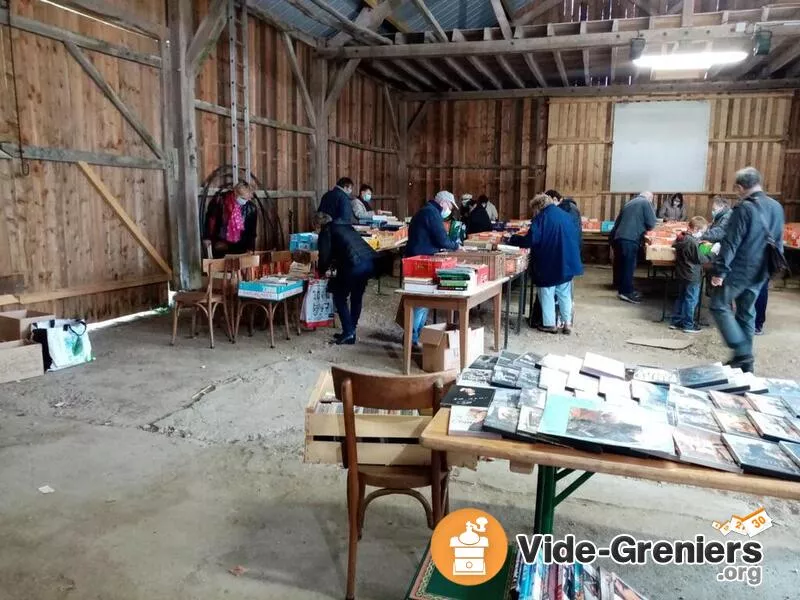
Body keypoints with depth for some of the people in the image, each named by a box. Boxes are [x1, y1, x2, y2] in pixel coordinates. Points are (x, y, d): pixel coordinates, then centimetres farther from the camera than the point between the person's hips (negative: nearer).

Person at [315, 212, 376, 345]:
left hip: (354, 265, -7)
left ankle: (348, 332, 8)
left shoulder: (326, 232, 9)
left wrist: (321, 271, 21)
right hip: (370, 261, 7)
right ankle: (351, 330, 27)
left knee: (339, 297, 11)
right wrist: (335, 264, 42)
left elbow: (324, 256, 3)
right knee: (357, 297, 21)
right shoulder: (345, 226, 29)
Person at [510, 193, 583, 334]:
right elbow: (575, 238, 17)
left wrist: (513, 239, -7)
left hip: (548, 264, -6)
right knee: (564, 293, 15)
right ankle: (567, 323, 15)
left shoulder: (542, 218, -11)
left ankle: (550, 324, 12)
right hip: (567, 262, 6)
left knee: (547, 293, 7)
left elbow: (531, 240, -19)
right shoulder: (565, 215, 11)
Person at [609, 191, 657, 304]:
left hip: (618, 237, 8)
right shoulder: (646, 203, 3)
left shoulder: (629, 203, 25)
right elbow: (651, 223, -1)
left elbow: (618, 221, 27)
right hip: (630, 239, -8)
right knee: (629, 265, -3)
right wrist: (645, 229, 19)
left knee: (621, 264, 13)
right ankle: (627, 292, 0)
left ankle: (621, 289, 21)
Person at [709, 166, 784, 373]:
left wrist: (719, 270, -16)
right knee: (747, 313, 14)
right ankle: (746, 359, 19)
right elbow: (779, 243, 16)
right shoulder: (777, 207, 9)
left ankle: (742, 353, -6)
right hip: (759, 272, 8)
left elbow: (730, 243, -19)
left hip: (739, 270, -7)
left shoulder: (744, 208, -16)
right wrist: (770, 269, 23)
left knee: (720, 306, 3)